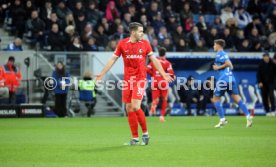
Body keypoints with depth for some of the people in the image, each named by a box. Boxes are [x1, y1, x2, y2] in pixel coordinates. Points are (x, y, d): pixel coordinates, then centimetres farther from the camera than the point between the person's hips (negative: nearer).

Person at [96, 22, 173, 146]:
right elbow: (113, 60, 8)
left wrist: (164, 74, 6)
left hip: (140, 79, -2)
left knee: (135, 107, -15)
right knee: (129, 109, 2)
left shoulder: (145, 44, 2)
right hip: (127, 79, 2)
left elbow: (154, 60, 10)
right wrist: (101, 74, 5)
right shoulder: (122, 44, 2)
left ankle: (145, 133, 2)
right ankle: (135, 138, 9)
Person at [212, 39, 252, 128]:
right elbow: (231, 66, 25)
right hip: (231, 78, 8)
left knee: (215, 99, 5)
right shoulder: (224, 54, 22)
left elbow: (228, 64, -17)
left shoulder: (219, 54, -5)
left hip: (223, 79, -8)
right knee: (236, 98, 1)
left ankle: (222, 120, -1)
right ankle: (248, 116, -13)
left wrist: (218, 67, -6)